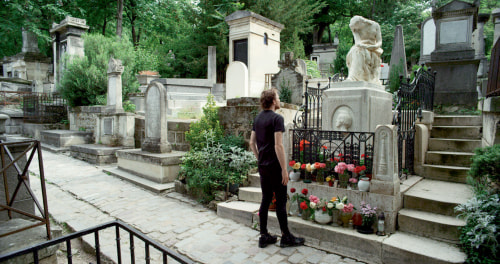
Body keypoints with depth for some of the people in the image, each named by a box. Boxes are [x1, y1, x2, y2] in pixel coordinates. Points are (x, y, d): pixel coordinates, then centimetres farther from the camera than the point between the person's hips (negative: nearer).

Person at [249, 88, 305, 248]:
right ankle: (286, 237, 14)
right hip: (274, 166, -8)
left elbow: (252, 142, 14)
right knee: (281, 201, 2)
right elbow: (278, 146, -21)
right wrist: (284, 169, -16)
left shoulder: (258, 118, 10)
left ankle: (264, 236, 19)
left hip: (262, 166, 8)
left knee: (265, 200, 12)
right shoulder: (277, 118, -15)